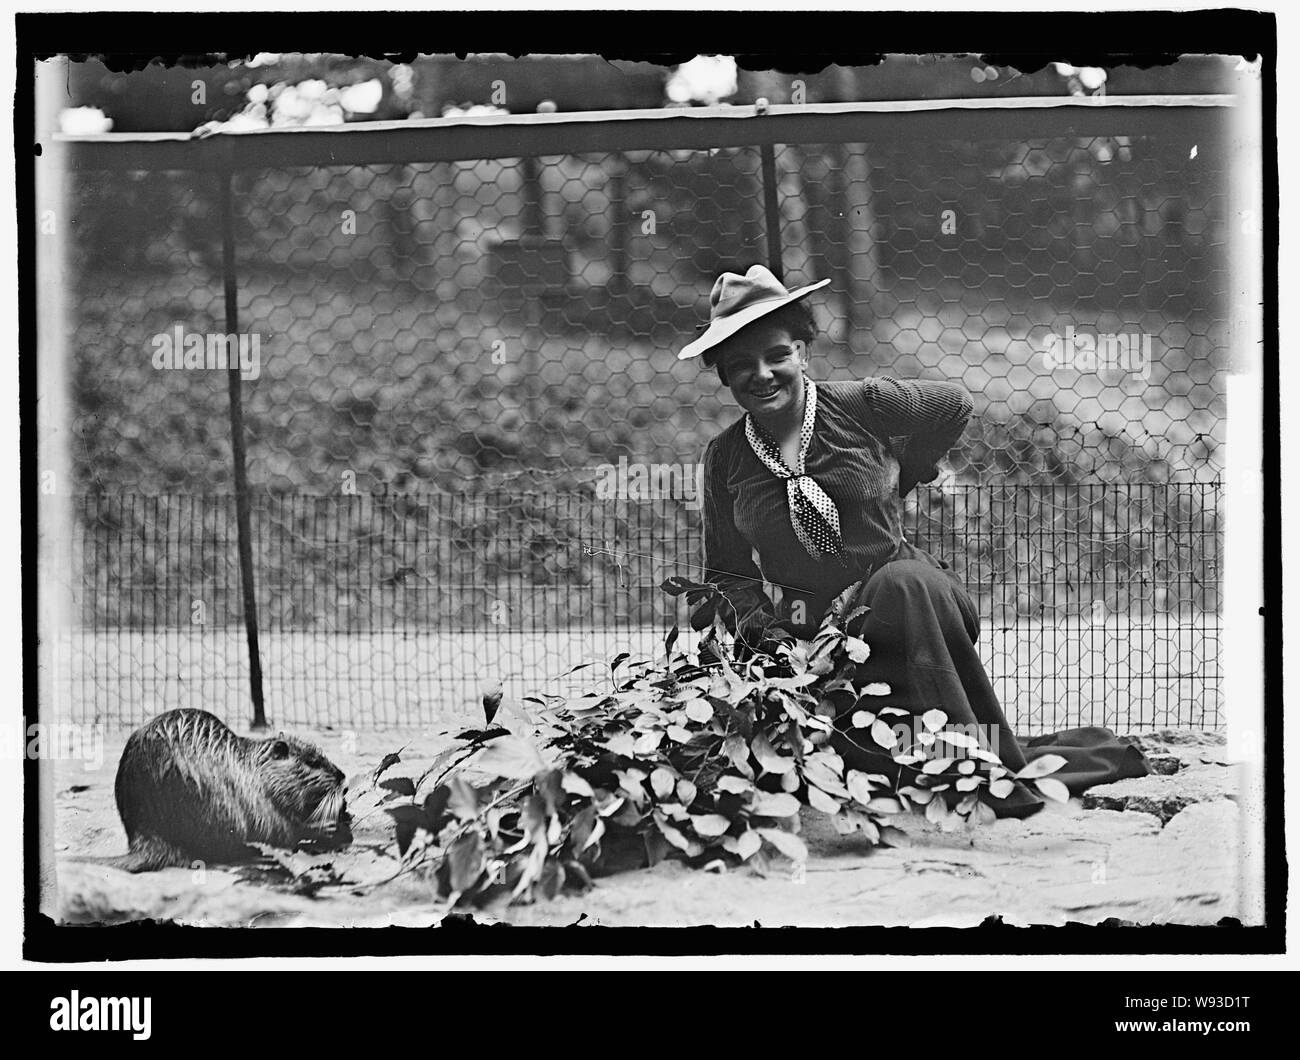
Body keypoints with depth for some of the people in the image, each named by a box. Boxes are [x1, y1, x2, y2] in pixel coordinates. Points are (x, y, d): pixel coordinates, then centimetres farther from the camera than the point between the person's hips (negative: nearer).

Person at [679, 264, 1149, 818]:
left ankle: (995, 765, -27)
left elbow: (954, 404, 14)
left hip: (912, 604, -1)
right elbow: (726, 571, 11)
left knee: (904, 584, -38)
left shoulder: (862, 407, -4)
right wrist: (760, 627, -6)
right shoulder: (725, 459, 2)